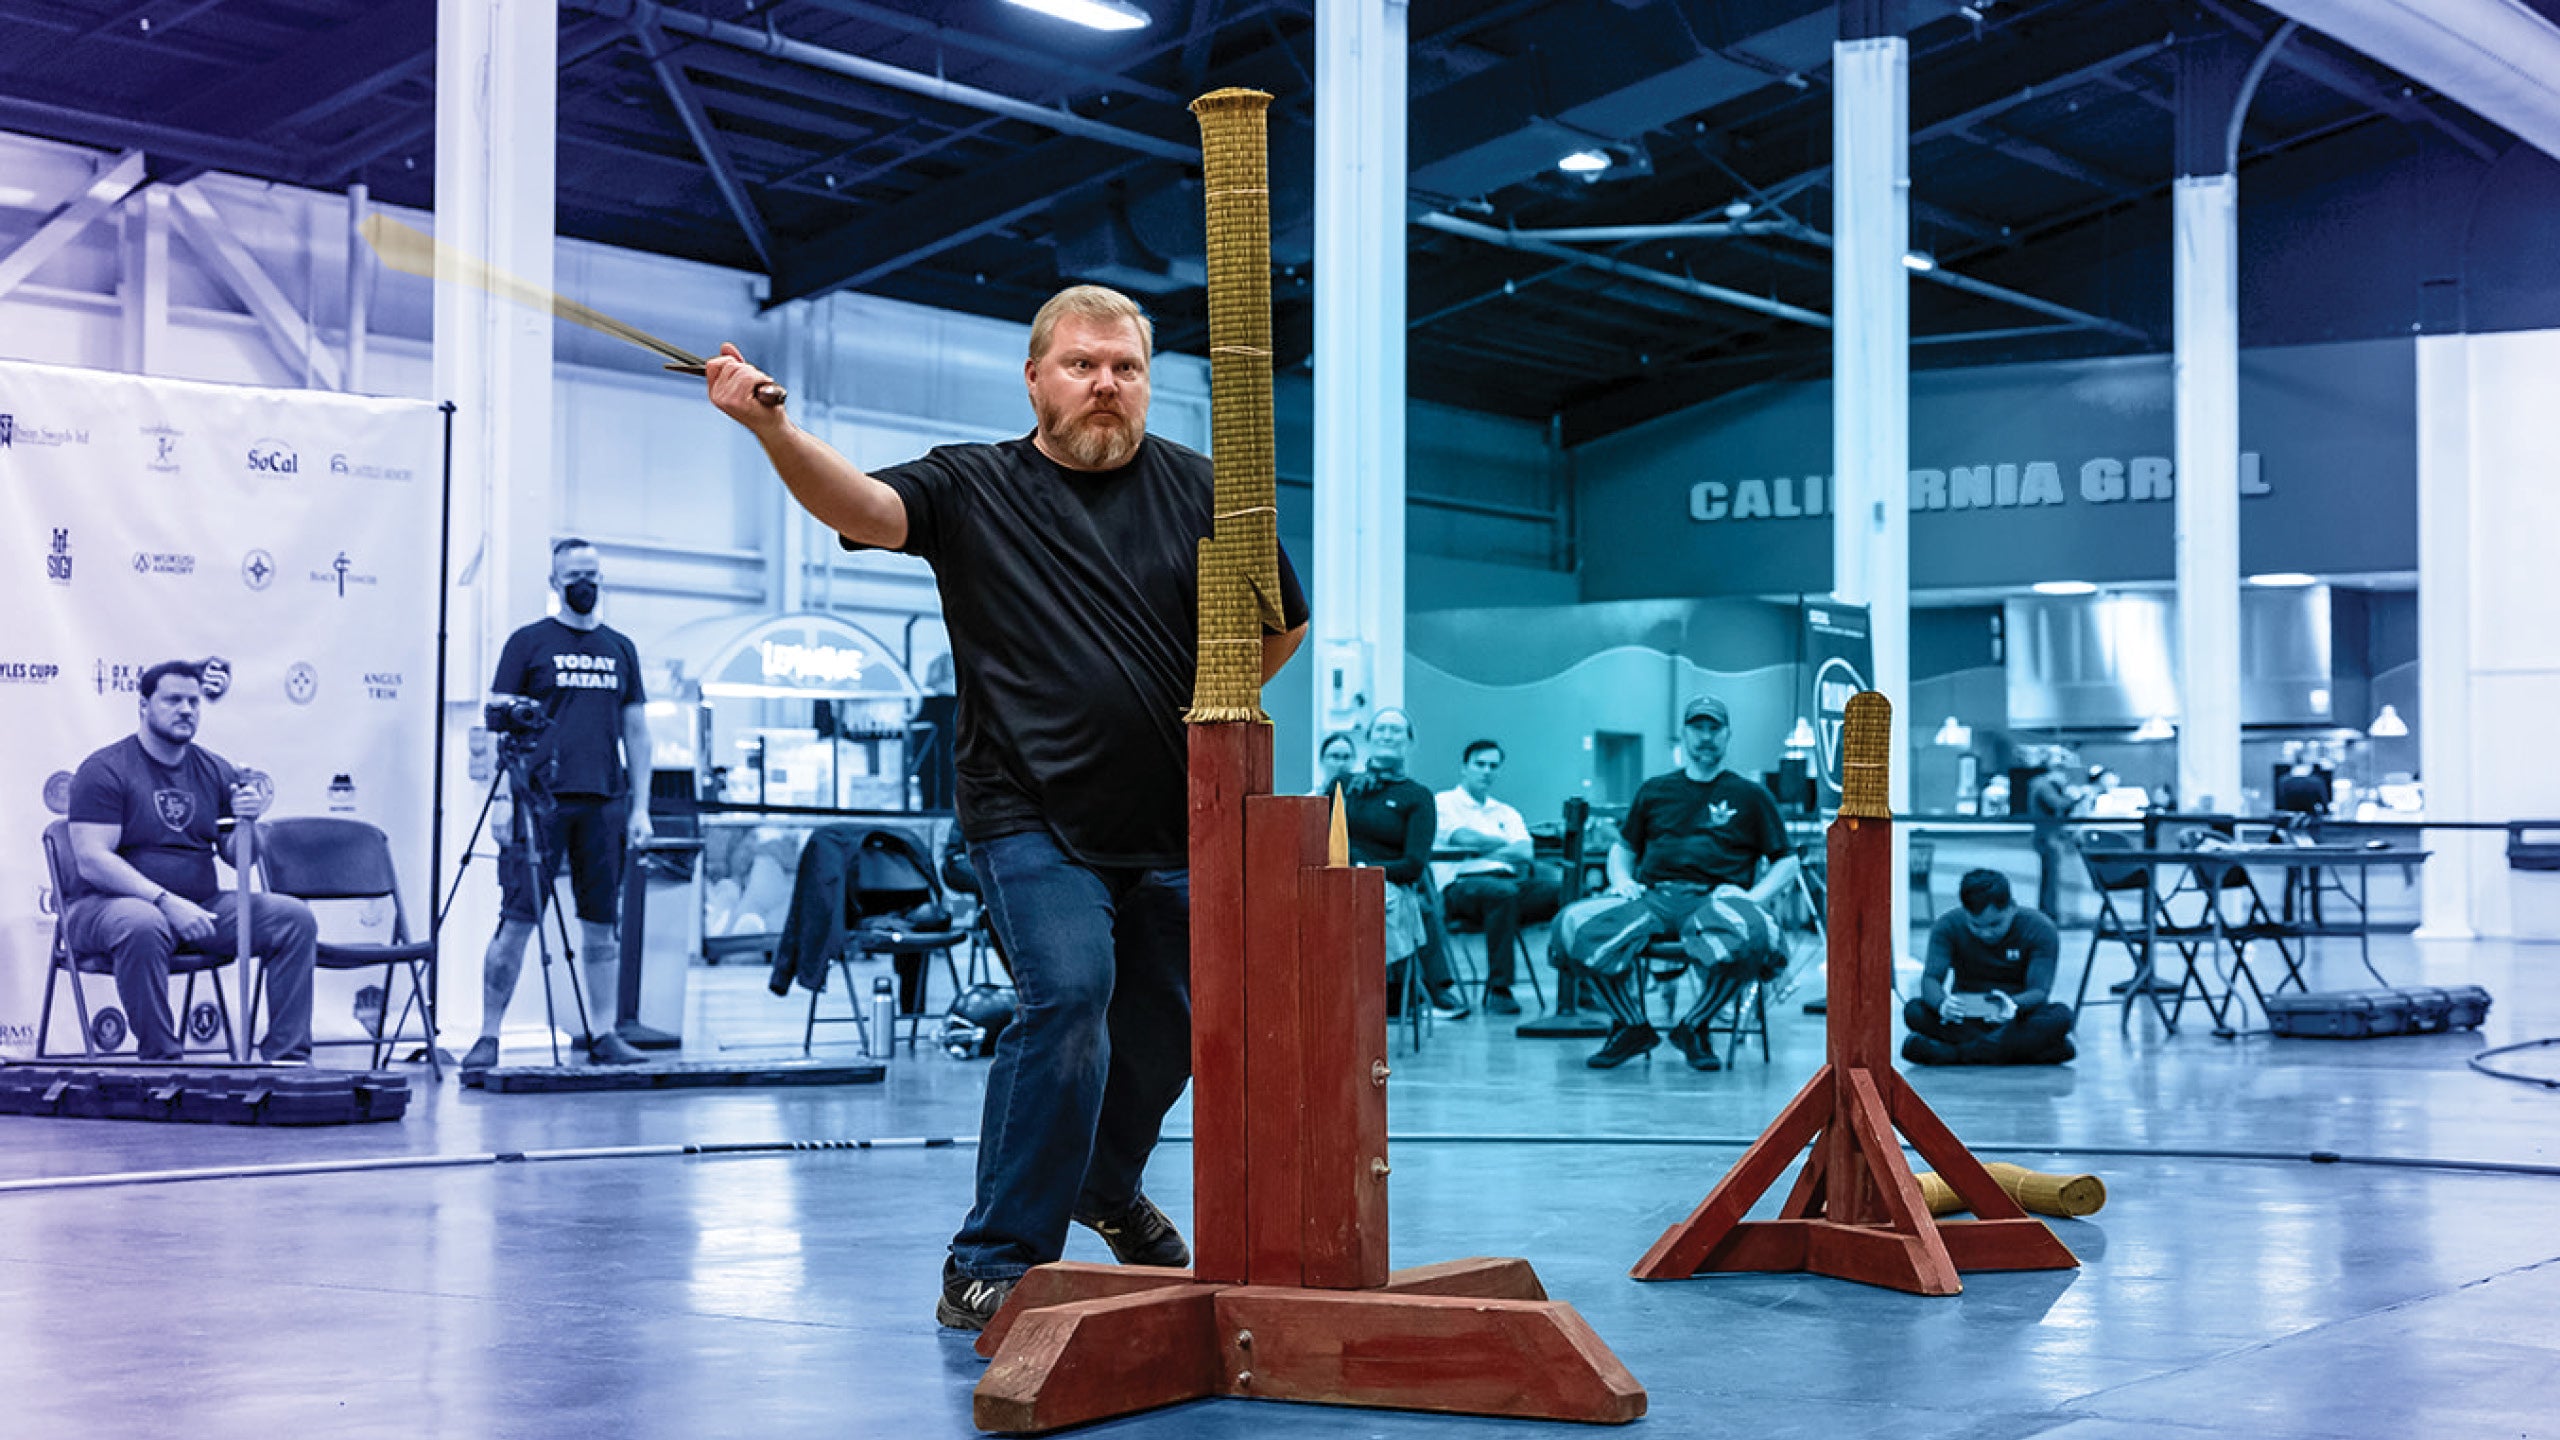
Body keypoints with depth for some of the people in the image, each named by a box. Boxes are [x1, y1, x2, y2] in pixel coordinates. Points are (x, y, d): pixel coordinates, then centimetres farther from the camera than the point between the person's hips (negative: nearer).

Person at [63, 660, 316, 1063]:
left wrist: (247, 822, -9)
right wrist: (166, 902, -26)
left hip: (201, 905, 6)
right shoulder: (105, 769, -6)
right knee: (142, 925, -41)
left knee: (295, 918, -12)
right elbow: (92, 861, -16)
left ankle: (286, 1057, -12)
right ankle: (161, 1060, -29)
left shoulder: (214, 770, 13)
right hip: (112, 903, -6)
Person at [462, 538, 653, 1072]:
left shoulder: (620, 649, 15)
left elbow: (636, 733, 16)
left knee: (603, 923, 5)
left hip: (604, 804, 4)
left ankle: (603, 1036, 10)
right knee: (517, 920, -7)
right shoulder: (528, 643, 3)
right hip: (540, 800, -4)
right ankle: (488, 1036, -3)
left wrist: (640, 806, 8)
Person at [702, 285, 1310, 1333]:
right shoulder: (973, 489, -1)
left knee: (1170, 1022, 15)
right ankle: (992, 1265, -12)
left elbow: (1282, 626, 17)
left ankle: (1106, 1185, 46)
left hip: (1169, 825, 4)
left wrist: (1196, 710, 10)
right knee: (1068, 996, -21)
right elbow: (857, 505, -20)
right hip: (1033, 820, -4)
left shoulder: (1197, 490, 5)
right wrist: (770, 426, -37)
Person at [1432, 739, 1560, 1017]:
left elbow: (1527, 853, 10)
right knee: (1502, 892, -40)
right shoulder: (1444, 802, 12)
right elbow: (1464, 837, -6)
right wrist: (1507, 845, 7)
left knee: (1564, 890, -23)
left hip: (1510, 880, 5)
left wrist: (1490, 850, -8)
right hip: (1462, 885, -5)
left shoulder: (1507, 813, 28)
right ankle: (1497, 989, -37)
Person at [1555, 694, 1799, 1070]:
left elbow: (1787, 862, 14)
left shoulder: (1750, 795, 17)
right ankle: (1630, 1026, -7)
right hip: (1653, 896, 2)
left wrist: (1755, 896, -5)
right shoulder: (1655, 791, 23)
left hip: (1715, 899, -2)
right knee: (1575, 923, -28)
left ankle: (1693, 1027, -10)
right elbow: (1622, 847, 29)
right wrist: (1621, 878, 5)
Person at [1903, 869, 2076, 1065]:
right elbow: (1930, 979, -20)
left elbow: (2039, 991, -23)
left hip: (2018, 1019, -1)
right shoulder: (1949, 926, -9)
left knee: (2060, 1015, -33)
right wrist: (1942, 1004, -44)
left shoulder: (2040, 930, -13)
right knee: (1914, 1011, -28)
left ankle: (1952, 1053, -37)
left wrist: (2011, 1005, -47)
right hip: (1964, 1019, 1)